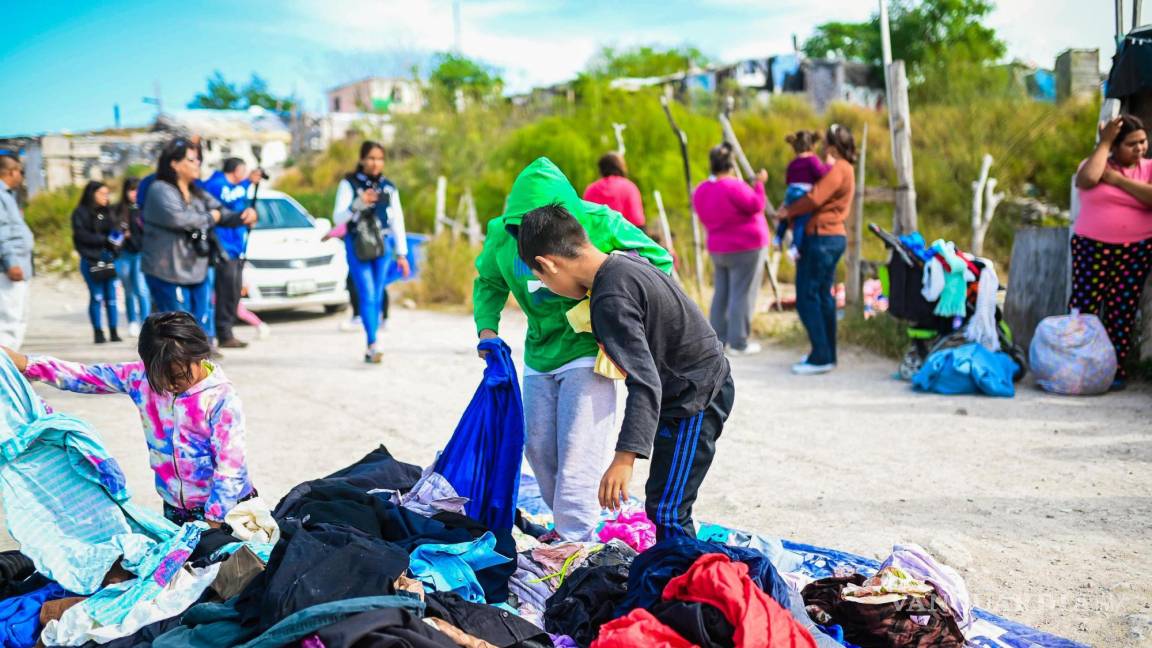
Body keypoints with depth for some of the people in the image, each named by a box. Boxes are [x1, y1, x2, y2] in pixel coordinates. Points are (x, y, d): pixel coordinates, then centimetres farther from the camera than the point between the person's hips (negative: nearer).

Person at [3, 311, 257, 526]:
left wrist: (211, 527, -21)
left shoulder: (222, 399, -19)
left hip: (224, 509, -5)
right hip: (175, 510, 5)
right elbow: (84, 376, 1)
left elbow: (229, 471, -19)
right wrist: (22, 363, -9)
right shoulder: (142, 376, -4)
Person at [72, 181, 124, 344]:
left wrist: (118, 236, -12)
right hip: (91, 261, -4)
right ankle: (98, 332, 4)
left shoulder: (107, 212, 15)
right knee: (96, 297, -3)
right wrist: (105, 239, -13)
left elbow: (117, 231, 11)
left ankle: (113, 332, 7)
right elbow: (82, 235, -9)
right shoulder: (81, 212, 0)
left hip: (109, 259, 4)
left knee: (111, 297, 2)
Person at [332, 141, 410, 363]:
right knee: (367, 296, -15)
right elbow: (338, 218, -10)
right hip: (357, 247, -4)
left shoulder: (389, 188, 9)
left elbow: (398, 222, 12)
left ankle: (370, 349, 12)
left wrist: (402, 254, 10)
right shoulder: (349, 184, -2)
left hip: (381, 247, 4)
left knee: (377, 298, 5)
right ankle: (372, 346, -24)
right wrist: (358, 203, -27)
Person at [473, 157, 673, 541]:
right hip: (539, 355, 5)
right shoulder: (502, 232, -9)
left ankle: (575, 541, -1)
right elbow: (489, 282, 12)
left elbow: (659, 260, -8)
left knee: (577, 451, -9)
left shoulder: (597, 223, -19)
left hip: (587, 354, -5)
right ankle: (565, 523, 31)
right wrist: (487, 327, -4)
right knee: (539, 448, 13)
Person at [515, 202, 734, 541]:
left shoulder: (611, 300, -26)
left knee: (665, 514, -9)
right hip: (707, 385, 10)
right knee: (660, 504, 17)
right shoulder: (627, 262, 3)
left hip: (695, 399, -10)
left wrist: (624, 458, -38)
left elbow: (645, 383, -32)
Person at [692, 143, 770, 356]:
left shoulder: (700, 191, 3)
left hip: (718, 249, 8)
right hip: (746, 249, -7)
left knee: (721, 294, 13)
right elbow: (756, 206, -13)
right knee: (742, 295, -4)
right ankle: (738, 343, -3)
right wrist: (759, 184, -1)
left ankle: (718, 338, 14)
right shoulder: (733, 187, -20)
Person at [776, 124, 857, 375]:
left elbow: (814, 199, -21)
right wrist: (791, 210, 2)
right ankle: (827, 354, 19)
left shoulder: (837, 170, -14)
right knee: (823, 296, 14)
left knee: (807, 297, -8)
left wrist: (788, 212, -7)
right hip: (833, 237, 11)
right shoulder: (844, 169, 19)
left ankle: (820, 357, -6)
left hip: (822, 238, -11)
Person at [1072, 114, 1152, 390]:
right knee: (1083, 307, -4)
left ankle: (1117, 370, 7)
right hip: (1091, 247, 0)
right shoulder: (1098, 162, 6)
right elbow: (1086, 180, -19)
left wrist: (1118, 179, -15)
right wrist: (1104, 141, -11)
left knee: (1123, 311, 2)